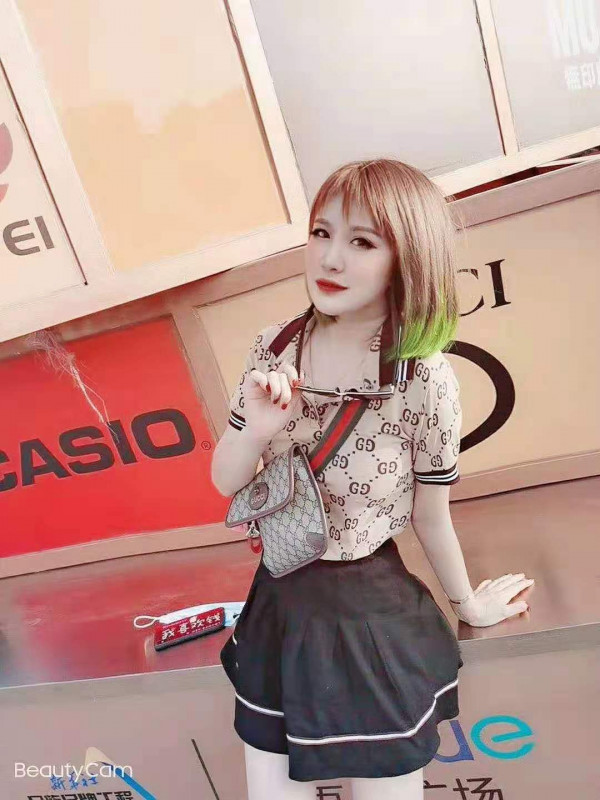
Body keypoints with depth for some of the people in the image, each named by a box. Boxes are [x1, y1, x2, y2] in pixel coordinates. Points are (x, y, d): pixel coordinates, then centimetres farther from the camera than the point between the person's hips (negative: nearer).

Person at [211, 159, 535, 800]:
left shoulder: (424, 380, -19)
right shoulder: (274, 349, -8)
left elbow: (431, 518, -4)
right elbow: (225, 483, 0)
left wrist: (469, 604, 10)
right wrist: (255, 430, -21)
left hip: (374, 621, -3)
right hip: (277, 607, 4)